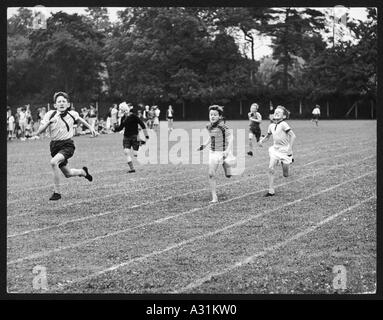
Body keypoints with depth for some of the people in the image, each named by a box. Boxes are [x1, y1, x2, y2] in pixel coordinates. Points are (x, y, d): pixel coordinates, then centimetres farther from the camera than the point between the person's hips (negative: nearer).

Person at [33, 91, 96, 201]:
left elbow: (79, 118, 23)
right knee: (68, 173, 15)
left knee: (53, 162, -30)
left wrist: (90, 127, 26)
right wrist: (49, 122, -25)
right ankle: (83, 172, 50)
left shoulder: (72, 114, -3)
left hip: (67, 145, -3)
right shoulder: (50, 114, -7)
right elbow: (38, 132, -12)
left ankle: (57, 192, -19)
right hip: (54, 146, 3)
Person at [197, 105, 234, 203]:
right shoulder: (209, 127, 3)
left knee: (228, 175, 8)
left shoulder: (222, 126, -17)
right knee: (211, 175, -6)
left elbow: (230, 138, -19)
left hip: (223, 152, -5)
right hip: (213, 153, 5)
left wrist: (227, 150, -30)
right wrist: (204, 145, 8)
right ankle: (214, 197, -1)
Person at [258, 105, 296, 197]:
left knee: (285, 175, 4)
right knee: (271, 168, -11)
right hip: (275, 150, 5)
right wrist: (262, 140, 3)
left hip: (285, 151, -5)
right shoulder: (271, 126, 4)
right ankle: (271, 191, -7)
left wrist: (290, 148, -21)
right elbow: (267, 136, 22)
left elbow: (292, 135, -18)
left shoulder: (283, 124, -16)